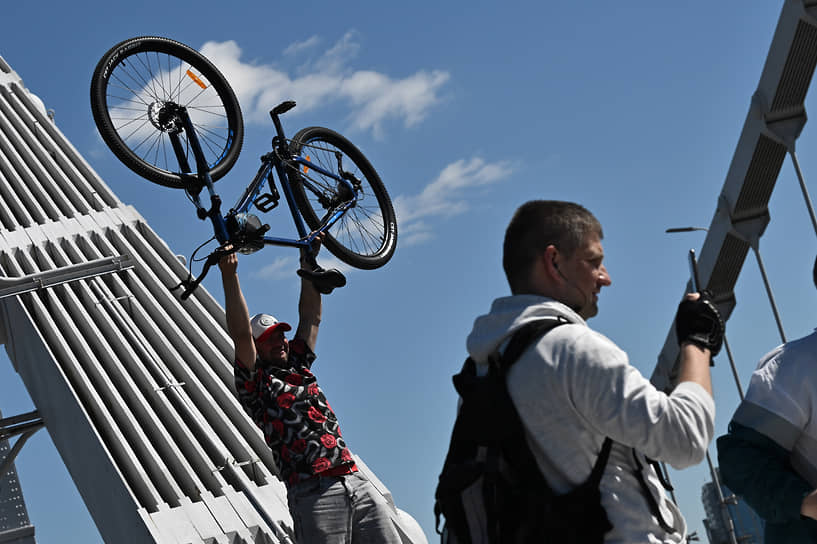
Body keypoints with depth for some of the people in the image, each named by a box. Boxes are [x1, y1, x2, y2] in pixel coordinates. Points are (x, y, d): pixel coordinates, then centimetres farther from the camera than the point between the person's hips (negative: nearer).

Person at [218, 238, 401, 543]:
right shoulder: (255, 384, 7)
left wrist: (308, 261, 27)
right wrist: (229, 275, -10)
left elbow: (310, 317, 28)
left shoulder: (298, 367, 24)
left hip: (358, 484, 6)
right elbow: (240, 334, -6)